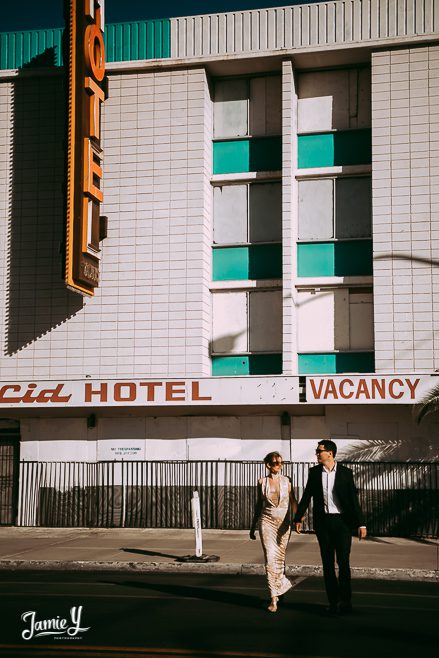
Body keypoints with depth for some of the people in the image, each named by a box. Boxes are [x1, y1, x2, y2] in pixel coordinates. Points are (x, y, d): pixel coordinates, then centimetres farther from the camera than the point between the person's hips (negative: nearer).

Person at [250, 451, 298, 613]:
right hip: (267, 521, 0)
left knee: (280, 557, 6)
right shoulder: (262, 482, 4)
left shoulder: (286, 481, 3)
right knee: (270, 558, -9)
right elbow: (258, 505, 12)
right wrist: (253, 527, 15)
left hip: (283, 522, 0)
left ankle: (280, 585, 33)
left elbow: (293, 502, 2)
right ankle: (274, 598, -4)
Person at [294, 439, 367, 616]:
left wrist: (361, 523, -6)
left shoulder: (345, 472, -2)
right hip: (322, 521, 3)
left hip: (342, 521, -3)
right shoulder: (314, 472, 5)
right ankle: (333, 602, 13)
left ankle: (345, 600, 4)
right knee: (327, 563, 6)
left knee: (343, 561, -8)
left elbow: (353, 498, -2)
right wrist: (298, 518, 5)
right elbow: (307, 496, 11)